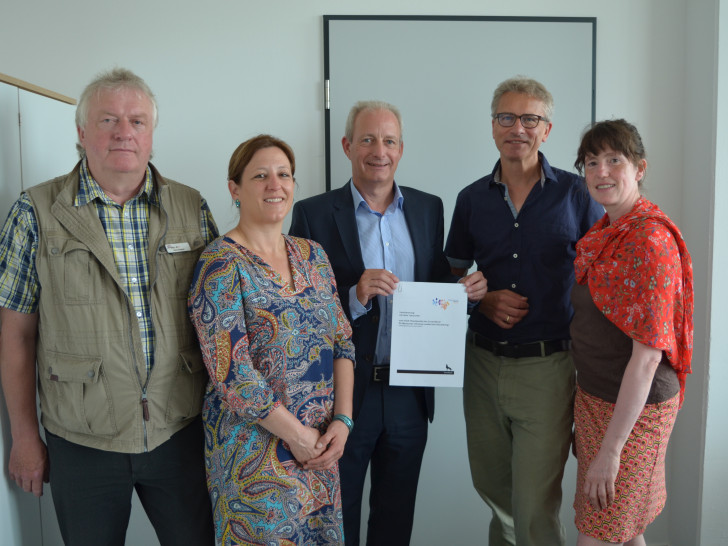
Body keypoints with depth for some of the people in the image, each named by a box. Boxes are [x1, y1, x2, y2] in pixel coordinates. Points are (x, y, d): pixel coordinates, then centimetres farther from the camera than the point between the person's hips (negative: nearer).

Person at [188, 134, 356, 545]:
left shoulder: (312, 254, 6)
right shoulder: (221, 263, -13)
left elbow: (343, 342, 6)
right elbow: (230, 371, -18)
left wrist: (342, 420, -5)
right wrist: (296, 434, -14)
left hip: (322, 445, 6)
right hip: (254, 447, -5)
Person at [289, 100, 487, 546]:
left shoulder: (428, 208, 4)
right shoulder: (314, 214, -8)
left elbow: (437, 285, 11)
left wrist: (466, 289, -10)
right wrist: (355, 297, -26)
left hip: (409, 393, 3)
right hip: (344, 392, -3)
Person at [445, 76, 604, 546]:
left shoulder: (576, 194, -3)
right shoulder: (472, 199, 6)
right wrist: (484, 300, -7)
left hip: (548, 366, -3)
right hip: (484, 362, 4)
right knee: (492, 487, 18)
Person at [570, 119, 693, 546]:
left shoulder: (650, 239, -20)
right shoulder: (604, 231, 8)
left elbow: (648, 354, -23)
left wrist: (610, 448, -21)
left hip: (631, 409, -8)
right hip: (596, 397, 8)